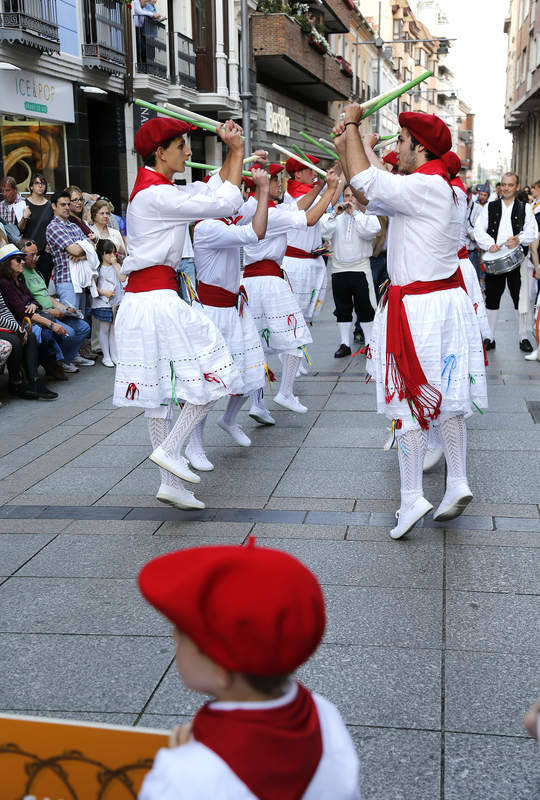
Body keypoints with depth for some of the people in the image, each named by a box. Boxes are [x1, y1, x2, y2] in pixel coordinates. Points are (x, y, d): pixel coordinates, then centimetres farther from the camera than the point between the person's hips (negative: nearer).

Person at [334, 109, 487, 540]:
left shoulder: (425, 187, -17)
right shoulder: (440, 189, 12)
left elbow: (365, 181, -20)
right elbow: (371, 197, 20)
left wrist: (352, 124, -6)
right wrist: (346, 148, 19)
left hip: (417, 306, -9)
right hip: (447, 299, 9)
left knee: (411, 398, -3)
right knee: (444, 397, 13)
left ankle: (412, 498, 2)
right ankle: (458, 483, 19)